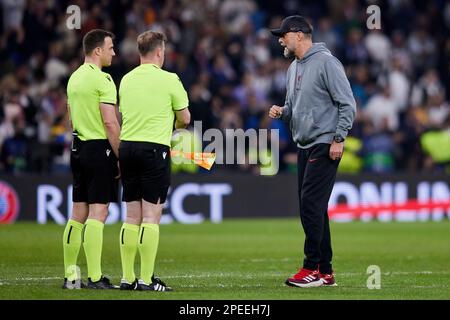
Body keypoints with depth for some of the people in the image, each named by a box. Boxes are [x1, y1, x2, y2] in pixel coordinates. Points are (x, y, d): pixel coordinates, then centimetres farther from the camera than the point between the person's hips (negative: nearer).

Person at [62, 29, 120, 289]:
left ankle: (70, 275, 12)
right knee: (98, 214, -8)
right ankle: (95, 278, -11)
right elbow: (110, 122, -17)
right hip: (100, 149, -8)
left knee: (78, 214, 10)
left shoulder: (74, 78, 13)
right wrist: (120, 156, -12)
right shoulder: (102, 79, -12)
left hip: (78, 148, 8)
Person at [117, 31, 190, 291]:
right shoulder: (169, 80, -5)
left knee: (132, 216, 9)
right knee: (151, 216, -4)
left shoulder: (126, 80, 10)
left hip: (127, 146, 5)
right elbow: (185, 119, 2)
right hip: (155, 148, -5)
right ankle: (146, 279, -6)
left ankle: (128, 278, 8)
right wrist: (176, 125, 25)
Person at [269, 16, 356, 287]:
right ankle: (325, 271, 13)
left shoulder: (326, 62, -11)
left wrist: (338, 139, -18)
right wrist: (282, 112, 4)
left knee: (311, 204, -14)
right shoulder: (294, 68, 16)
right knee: (312, 208, 9)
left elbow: (347, 104, -13)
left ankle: (313, 268, -11)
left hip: (324, 146, -9)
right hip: (304, 146, 9)